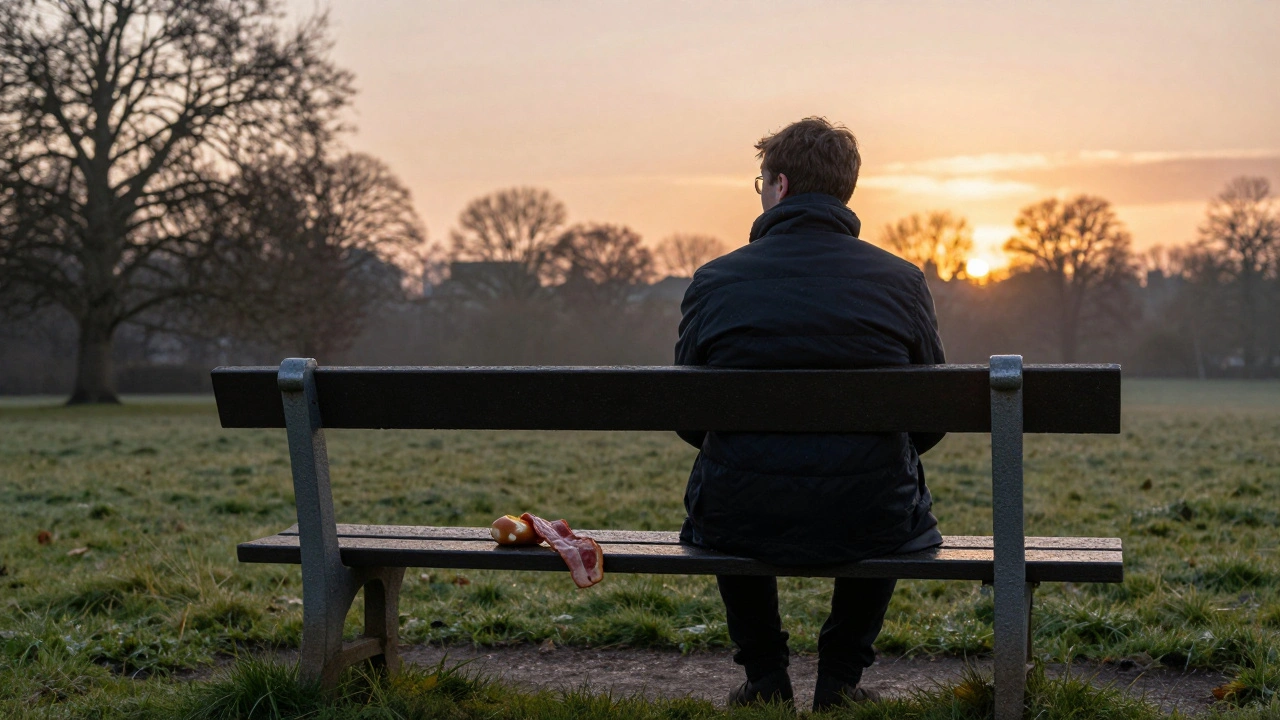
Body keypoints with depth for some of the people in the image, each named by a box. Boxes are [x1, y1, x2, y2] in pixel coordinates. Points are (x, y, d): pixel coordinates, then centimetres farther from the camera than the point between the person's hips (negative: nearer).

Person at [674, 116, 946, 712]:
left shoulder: (714, 280, -3)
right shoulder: (901, 280, -1)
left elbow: (689, 422, 6)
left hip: (743, 526, 0)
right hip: (869, 527, 0)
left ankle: (766, 679, 33)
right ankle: (840, 680, 30)